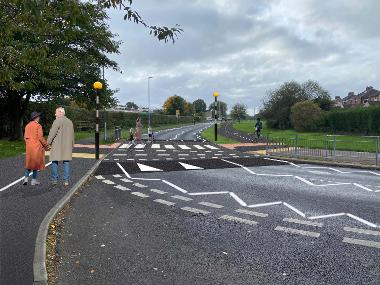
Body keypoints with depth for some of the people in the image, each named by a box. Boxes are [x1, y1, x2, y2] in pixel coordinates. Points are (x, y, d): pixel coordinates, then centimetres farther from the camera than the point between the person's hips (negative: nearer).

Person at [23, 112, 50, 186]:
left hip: (29, 147, 6)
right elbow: (40, 137, -15)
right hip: (37, 147, -6)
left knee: (30, 162, 17)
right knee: (36, 163, 4)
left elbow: (25, 137, 10)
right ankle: (33, 180, 9)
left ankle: (26, 178, 8)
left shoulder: (27, 126, 9)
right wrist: (46, 145, -5)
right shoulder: (38, 126, -10)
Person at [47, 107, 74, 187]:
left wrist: (48, 142, -1)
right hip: (67, 146, 6)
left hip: (57, 145, -6)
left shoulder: (57, 121, -9)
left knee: (55, 162, 4)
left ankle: (54, 179, 6)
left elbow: (52, 132, -12)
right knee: (66, 162, 5)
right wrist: (72, 145, 24)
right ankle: (66, 180, 3)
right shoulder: (70, 122, 14)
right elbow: (72, 135, 18)